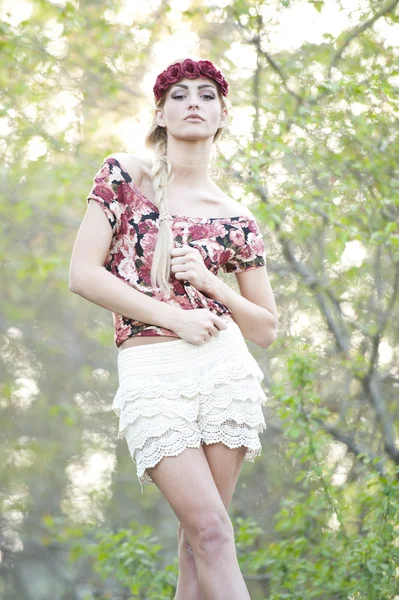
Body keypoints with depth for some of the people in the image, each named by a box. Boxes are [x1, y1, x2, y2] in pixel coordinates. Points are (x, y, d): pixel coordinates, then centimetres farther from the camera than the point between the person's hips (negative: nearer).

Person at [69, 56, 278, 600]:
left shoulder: (235, 219, 12)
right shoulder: (124, 176, 6)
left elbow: (266, 329, 15)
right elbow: (84, 274, -2)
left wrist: (207, 282, -2)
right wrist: (174, 316, -8)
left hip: (226, 366, 3)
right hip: (151, 372, -3)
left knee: (198, 536, 2)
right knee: (212, 532, -11)